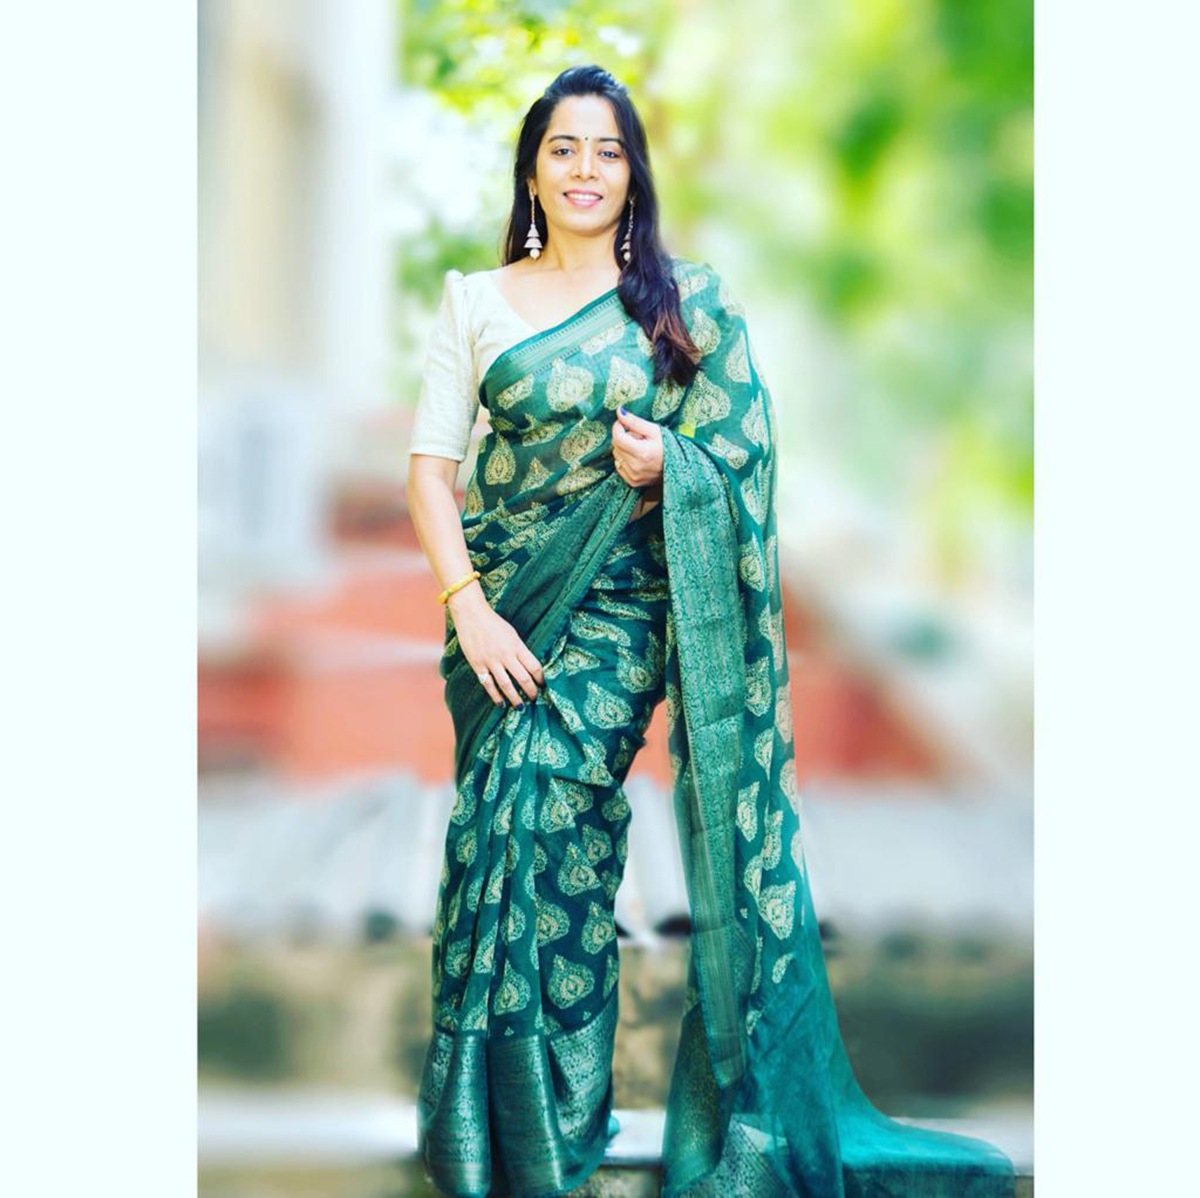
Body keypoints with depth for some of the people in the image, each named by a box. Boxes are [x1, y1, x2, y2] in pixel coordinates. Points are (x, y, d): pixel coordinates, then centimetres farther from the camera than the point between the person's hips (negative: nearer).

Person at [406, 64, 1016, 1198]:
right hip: (502, 603, 2)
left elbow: (748, 449, 8)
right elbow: (430, 465, 3)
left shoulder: (689, 303, 6)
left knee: (540, 790, -16)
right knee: (505, 811, -5)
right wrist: (467, 606, -9)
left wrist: (673, 465, -14)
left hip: (622, 603, -2)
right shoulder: (475, 303, 8)